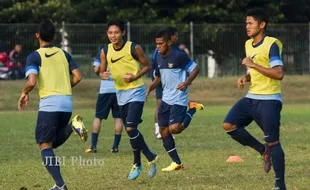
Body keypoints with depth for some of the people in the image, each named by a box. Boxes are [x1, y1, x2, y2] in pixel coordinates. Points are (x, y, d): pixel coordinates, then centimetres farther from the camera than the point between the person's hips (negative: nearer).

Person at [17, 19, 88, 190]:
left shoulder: (34, 56, -2)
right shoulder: (63, 54, 14)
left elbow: (32, 81, -15)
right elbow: (77, 77, 8)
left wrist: (24, 93, 5)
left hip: (49, 104, -5)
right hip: (67, 103, 5)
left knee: (45, 145, 0)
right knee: (54, 142, 20)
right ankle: (73, 126, -9)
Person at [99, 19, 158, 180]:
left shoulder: (134, 48, -14)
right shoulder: (105, 51, -2)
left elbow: (147, 66, -3)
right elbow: (102, 71, 8)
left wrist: (135, 77, -19)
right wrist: (103, 75, -16)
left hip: (136, 91, -6)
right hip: (120, 93, 6)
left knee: (131, 128, -17)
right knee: (131, 130, 11)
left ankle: (137, 164, -1)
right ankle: (150, 157, 29)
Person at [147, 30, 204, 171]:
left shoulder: (179, 56, -15)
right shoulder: (158, 58, 8)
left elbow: (195, 68, -10)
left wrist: (187, 83, -24)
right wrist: (150, 88, 4)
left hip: (179, 99, -8)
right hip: (166, 99, 8)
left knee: (174, 129, -19)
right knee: (163, 131, 3)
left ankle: (192, 110, 8)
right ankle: (177, 163, 12)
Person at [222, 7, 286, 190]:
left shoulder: (271, 45, -14)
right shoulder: (249, 44, 12)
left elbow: (278, 74, -24)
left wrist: (253, 65, -23)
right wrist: (245, 78, 3)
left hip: (269, 100, -8)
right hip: (251, 97, 8)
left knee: (273, 142, -4)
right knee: (229, 124, -8)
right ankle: (264, 151, 8)